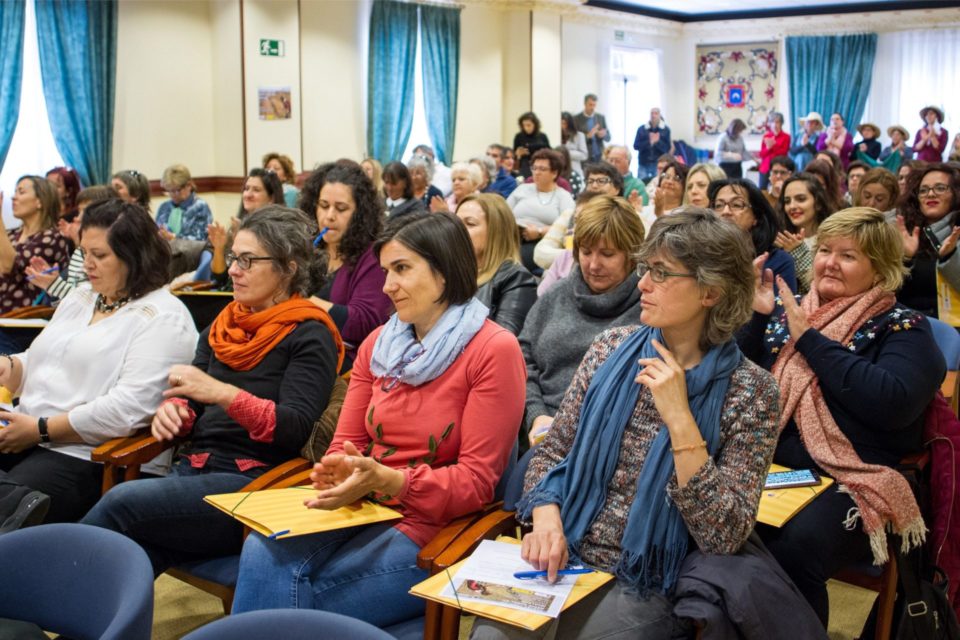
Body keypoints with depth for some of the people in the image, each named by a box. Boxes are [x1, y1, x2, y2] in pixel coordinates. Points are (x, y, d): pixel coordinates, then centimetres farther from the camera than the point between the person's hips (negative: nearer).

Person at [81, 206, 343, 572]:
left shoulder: (309, 336, -2)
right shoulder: (222, 327, 20)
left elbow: (296, 429, -14)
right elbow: (193, 403, 20)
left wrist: (223, 393, -26)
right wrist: (173, 410, -5)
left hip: (253, 482, -6)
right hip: (193, 468, 6)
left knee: (121, 502, -25)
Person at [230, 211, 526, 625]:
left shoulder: (494, 350, -9)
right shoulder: (378, 343, 10)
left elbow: (476, 481, -12)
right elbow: (347, 440, 12)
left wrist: (387, 479, -24)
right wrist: (342, 468, -12)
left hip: (434, 528, -5)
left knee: (305, 603, -24)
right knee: (263, 551, -24)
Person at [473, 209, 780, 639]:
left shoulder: (750, 391, -9)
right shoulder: (611, 348, 2)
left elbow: (725, 538, -16)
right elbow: (553, 451, 8)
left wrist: (679, 420, -22)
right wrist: (545, 516, -12)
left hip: (649, 586, -3)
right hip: (562, 559, 3)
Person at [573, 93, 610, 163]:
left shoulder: (601, 117, 9)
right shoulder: (576, 119, -2)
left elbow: (608, 138, 11)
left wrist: (603, 134, -12)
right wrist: (588, 136, -21)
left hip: (599, 156, 3)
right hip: (584, 157, -3)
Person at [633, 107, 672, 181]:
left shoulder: (665, 129, 2)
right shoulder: (641, 129, 4)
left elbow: (667, 148, -2)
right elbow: (636, 145, -3)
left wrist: (657, 142, -20)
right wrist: (649, 142, -17)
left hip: (659, 163, -1)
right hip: (644, 164, 1)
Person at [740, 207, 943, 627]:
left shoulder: (902, 328, 1)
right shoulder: (789, 309, 15)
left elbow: (892, 404, -18)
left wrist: (809, 339, -13)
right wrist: (756, 317, -1)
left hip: (850, 480, -4)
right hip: (771, 463, 4)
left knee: (794, 550, -32)